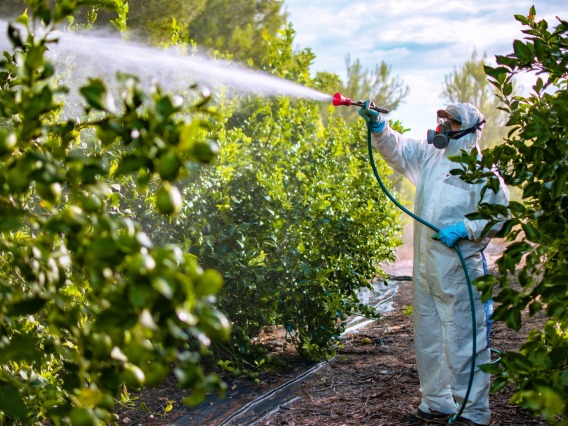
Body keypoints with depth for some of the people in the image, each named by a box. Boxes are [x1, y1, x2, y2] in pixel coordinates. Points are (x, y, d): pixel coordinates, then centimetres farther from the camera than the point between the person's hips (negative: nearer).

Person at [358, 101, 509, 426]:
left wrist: (465, 228, -22)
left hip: (459, 271, -7)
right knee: (428, 341, 16)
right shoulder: (429, 156, 11)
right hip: (425, 269, 8)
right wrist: (378, 126, -6)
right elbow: (396, 147, 12)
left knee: (463, 343, -4)